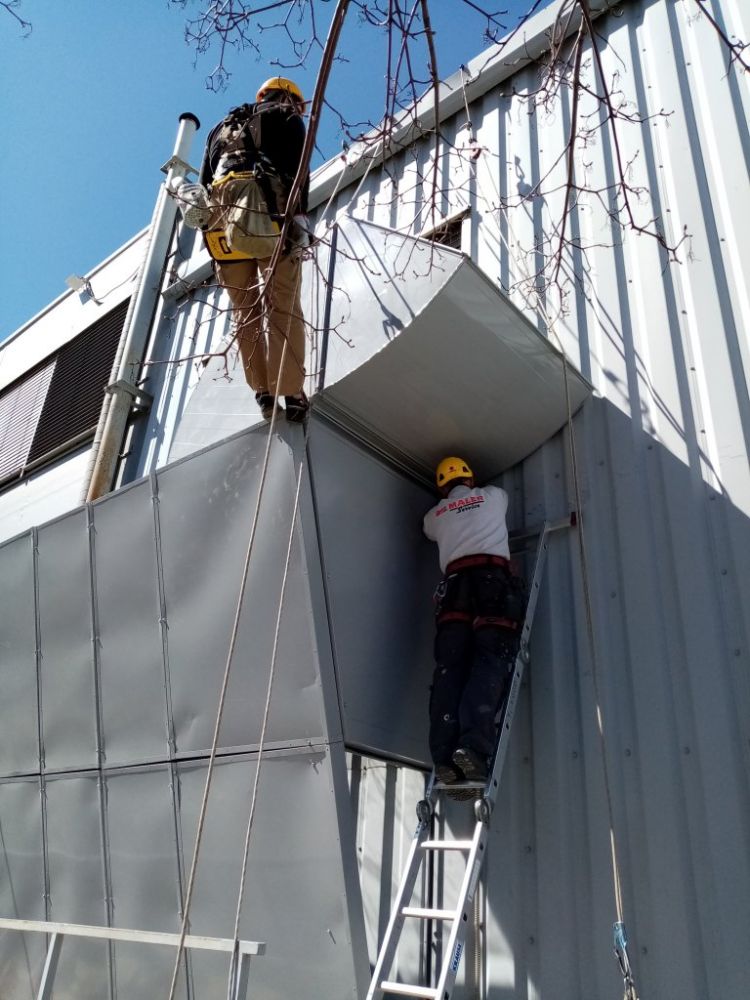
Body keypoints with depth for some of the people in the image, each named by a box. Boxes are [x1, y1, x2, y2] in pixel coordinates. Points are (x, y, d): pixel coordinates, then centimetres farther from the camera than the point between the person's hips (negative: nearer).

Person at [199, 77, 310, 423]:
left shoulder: (222, 127, 34)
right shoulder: (287, 119, 19)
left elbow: (204, 183, 24)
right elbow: (298, 170, 1)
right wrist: (299, 218, -5)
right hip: (271, 213, -4)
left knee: (245, 311, 4)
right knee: (283, 307, -8)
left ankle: (263, 391, -4)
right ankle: (291, 393, -15)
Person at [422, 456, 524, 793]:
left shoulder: (434, 515, 27)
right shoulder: (493, 496, 25)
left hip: (455, 584, 2)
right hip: (493, 579, -2)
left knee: (449, 666, -7)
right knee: (492, 660, -14)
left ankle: (445, 755, -23)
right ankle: (473, 745, -34)